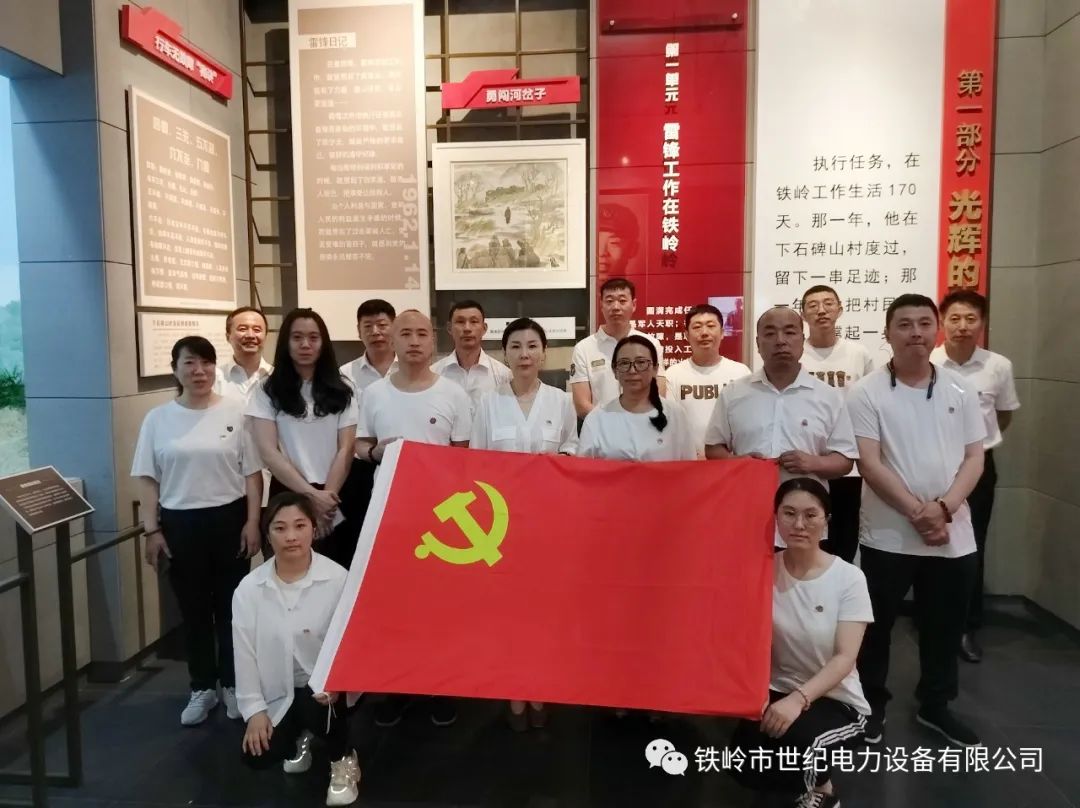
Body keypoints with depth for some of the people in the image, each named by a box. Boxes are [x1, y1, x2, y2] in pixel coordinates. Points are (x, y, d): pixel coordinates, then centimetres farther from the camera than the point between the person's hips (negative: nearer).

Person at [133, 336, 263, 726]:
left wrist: (252, 522, -5)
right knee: (193, 609, 11)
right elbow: (147, 479, 5)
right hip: (180, 524, 1)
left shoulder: (236, 412, -2)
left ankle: (232, 684, 26)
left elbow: (252, 473, 0)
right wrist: (152, 530, -1)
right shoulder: (158, 419, 2)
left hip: (229, 519, -1)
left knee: (231, 606, 9)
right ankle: (202, 687, 27)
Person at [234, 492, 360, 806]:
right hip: (278, 690, 4)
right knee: (258, 756, -7)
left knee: (319, 705, -33)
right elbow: (245, 651, -3)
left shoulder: (338, 580, -20)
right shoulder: (249, 588, -10)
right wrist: (254, 708, -3)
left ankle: (343, 759, 3)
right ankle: (300, 737, 32)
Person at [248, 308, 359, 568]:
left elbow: (346, 449, 0)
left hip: (337, 500, 1)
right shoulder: (268, 391, 1)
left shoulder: (341, 389, 5)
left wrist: (327, 495, -12)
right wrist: (312, 494, -14)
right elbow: (269, 453, -6)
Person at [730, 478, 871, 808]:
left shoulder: (849, 578, -12)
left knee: (791, 737, -34)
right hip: (777, 693, 3)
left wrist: (800, 698, -33)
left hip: (837, 699, -3)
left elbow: (845, 657, -18)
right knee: (746, 767, -22)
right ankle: (817, 779, 15)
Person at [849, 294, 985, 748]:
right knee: (878, 624, 8)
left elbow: (974, 458, 2)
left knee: (944, 626, 15)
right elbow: (869, 464, -12)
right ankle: (872, 704, 27)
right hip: (888, 535, -3)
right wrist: (917, 512, -18)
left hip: (954, 535, 4)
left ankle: (935, 705, 35)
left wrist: (943, 507, -14)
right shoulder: (867, 393, -7)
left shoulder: (960, 391, 5)